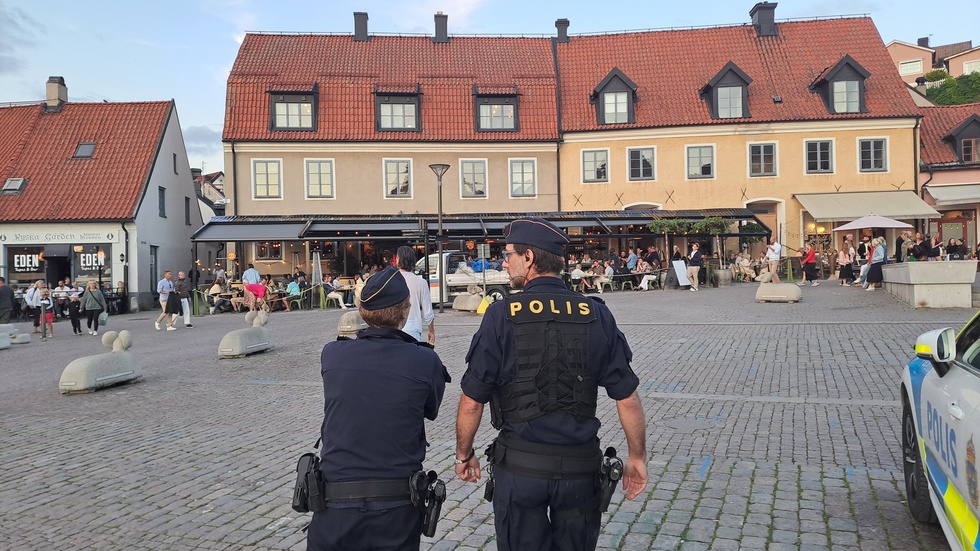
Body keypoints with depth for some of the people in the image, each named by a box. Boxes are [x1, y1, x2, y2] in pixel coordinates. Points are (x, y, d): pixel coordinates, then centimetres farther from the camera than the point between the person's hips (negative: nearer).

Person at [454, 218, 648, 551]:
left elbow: (472, 401, -7)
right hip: (580, 467, 2)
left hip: (519, 465, -2)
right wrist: (637, 457, 10)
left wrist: (464, 454, 8)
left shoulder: (502, 316, -10)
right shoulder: (596, 315, -4)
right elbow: (627, 398, -2)